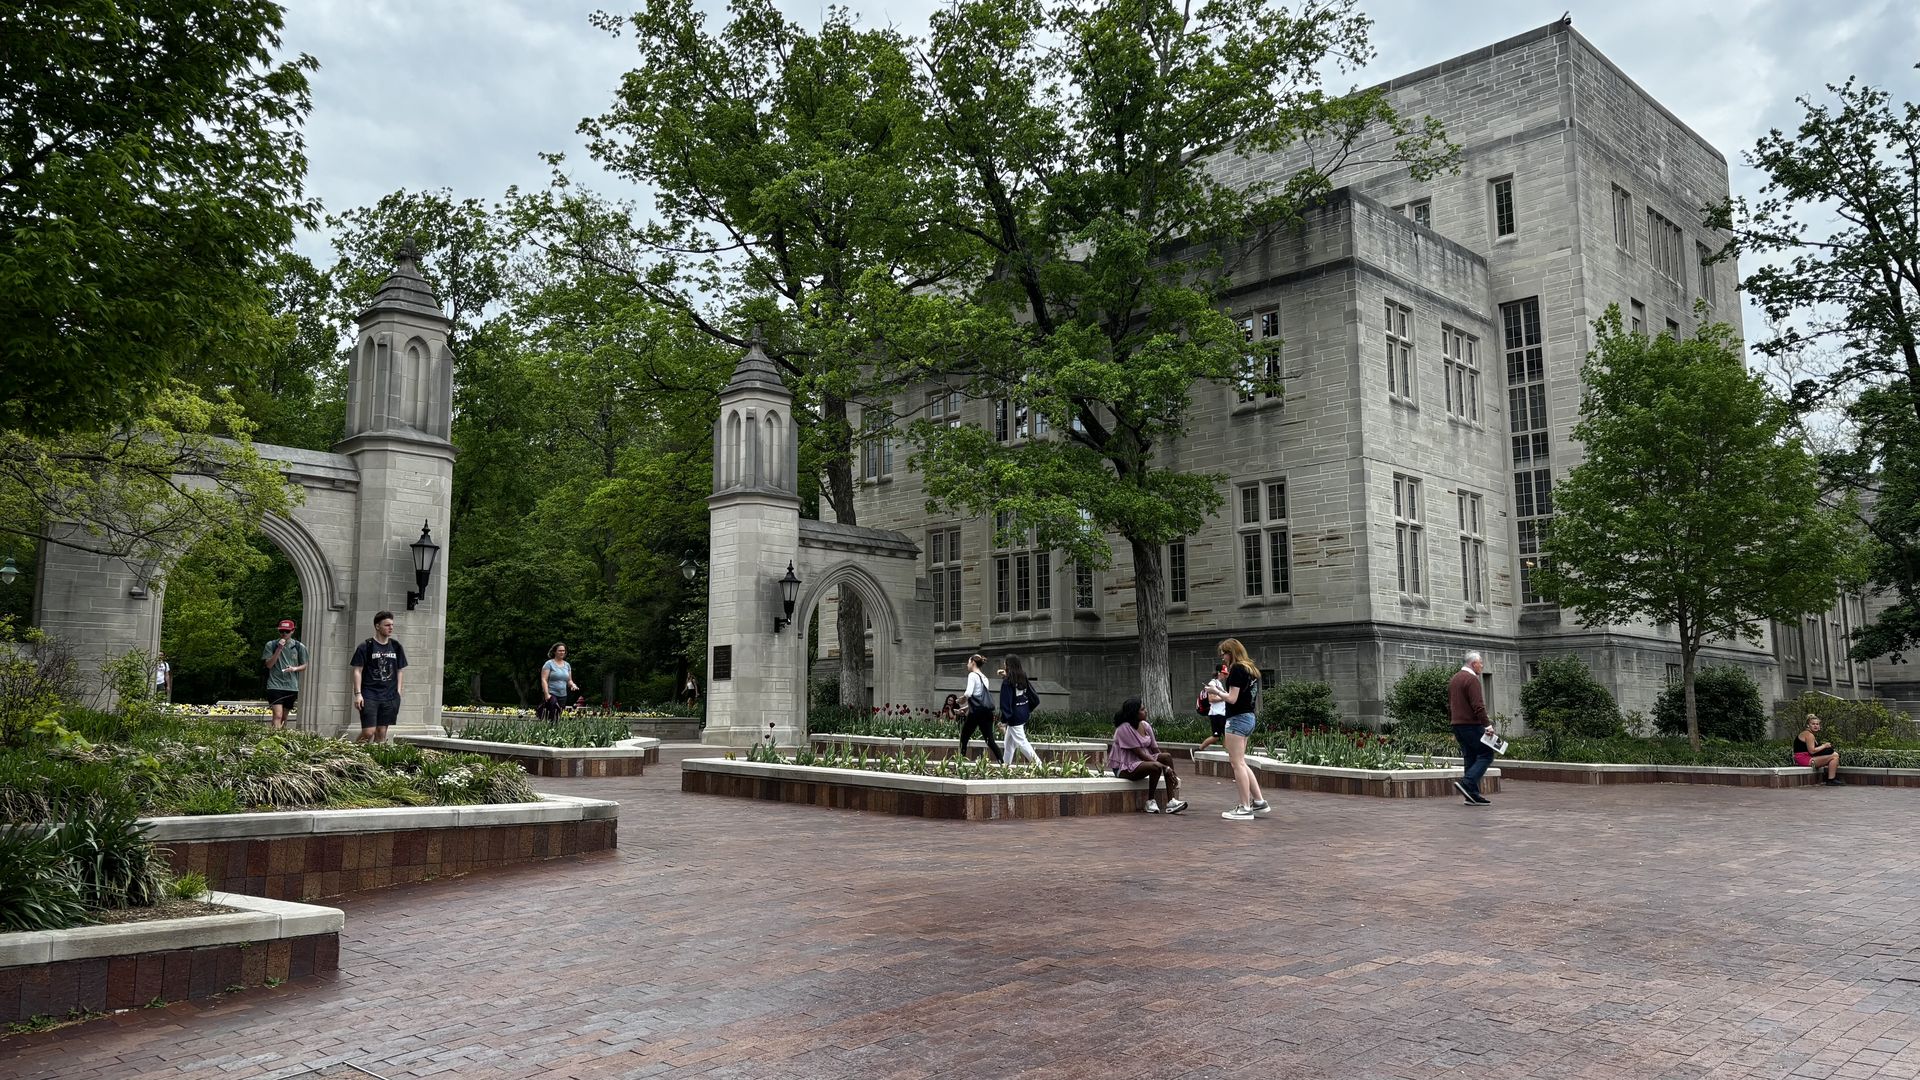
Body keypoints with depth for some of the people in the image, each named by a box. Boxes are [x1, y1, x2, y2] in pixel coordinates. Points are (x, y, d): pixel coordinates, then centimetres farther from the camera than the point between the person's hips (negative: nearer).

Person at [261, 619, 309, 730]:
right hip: (275, 685, -3)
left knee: (284, 717, 12)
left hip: (292, 686, 3)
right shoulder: (271, 645, 1)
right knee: (277, 715, -16)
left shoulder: (299, 647, 5)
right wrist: (279, 649, -14)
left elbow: (304, 666, 12)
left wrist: (295, 668, -10)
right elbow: (268, 665, -5)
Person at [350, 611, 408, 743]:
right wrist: (358, 693, -10)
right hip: (369, 696, -4)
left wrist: (398, 692, 7)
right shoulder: (366, 647, -2)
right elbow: (357, 671, -3)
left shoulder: (396, 647, 11)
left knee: (381, 733, 6)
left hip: (389, 696, 4)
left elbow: (400, 671, 15)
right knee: (368, 732, -12)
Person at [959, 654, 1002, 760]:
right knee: (990, 740, 3)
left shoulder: (972, 675, -4)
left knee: (964, 738, 7)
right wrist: (966, 707, 27)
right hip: (987, 711, 7)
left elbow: (969, 693, -16)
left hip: (976, 712, -7)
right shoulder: (984, 677, 20)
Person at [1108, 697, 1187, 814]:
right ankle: (1150, 801, -11)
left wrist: (1170, 772, -9)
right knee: (1156, 767, -32)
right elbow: (1139, 754, -21)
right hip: (1124, 768, -8)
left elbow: (1155, 750, 4)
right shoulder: (1124, 729, -18)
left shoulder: (1145, 725, 5)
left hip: (1142, 761, 8)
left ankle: (1171, 801, -22)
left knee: (1167, 756, -16)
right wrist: (1165, 767, -24)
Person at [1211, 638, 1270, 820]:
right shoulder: (1250, 669, 15)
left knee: (1238, 764, -5)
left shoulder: (1236, 669, -13)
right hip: (1249, 717, 10)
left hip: (1237, 719, -10)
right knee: (1241, 763, 16)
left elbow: (1232, 698, -16)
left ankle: (1245, 808, -4)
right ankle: (1259, 802, 15)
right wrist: (1219, 697, 19)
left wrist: (1217, 692, -1)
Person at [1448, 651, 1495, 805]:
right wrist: (1487, 724, -18)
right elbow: (1478, 706, -19)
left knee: (1470, 758, 9)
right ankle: (1466, 783, -15)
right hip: (1471, 725, -9)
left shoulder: (1453, 679, 18)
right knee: (1486, 754, -4)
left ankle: (1473, 795, 7)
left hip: (1458, 725, 9)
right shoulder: (1472, 679, -11)